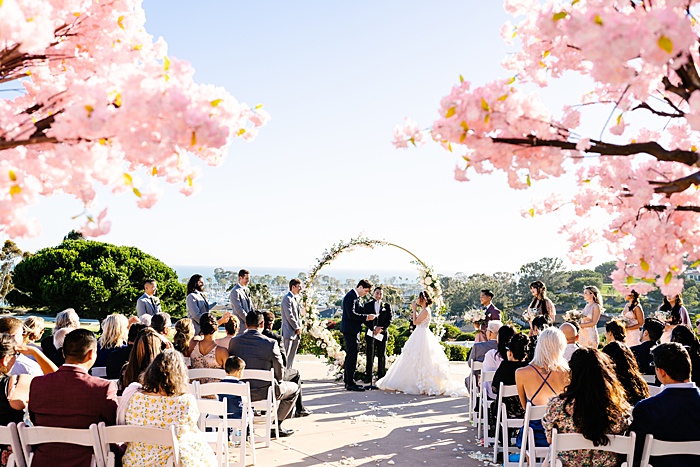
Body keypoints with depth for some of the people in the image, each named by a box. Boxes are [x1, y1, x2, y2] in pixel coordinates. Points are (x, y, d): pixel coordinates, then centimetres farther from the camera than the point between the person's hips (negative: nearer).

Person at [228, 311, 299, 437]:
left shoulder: (234, 341, -3)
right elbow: (279, 373, -8)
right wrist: (277, 382, 14)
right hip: (263, 393, -5)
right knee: (294, 388, 21)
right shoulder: (270, 343, -16)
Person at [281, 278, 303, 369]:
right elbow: (289, 316, -17)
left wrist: (299, 327, 8)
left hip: (296, 332, 9)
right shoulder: (287, 299, -12)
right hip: (289, 332, -9)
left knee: (292, 355, 10)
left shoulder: (296, 298, 17)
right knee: (286, 355, -7)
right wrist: (297, 328, -10)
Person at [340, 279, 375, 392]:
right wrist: (366, 317, -20)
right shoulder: (351, 296, -15)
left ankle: (348, 381, 21)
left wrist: (367, 317, 5)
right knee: (352, 356, -9)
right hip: (350, 330, -11)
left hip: (354, 330, 11)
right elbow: (351, 314, -23)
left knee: (350, 356, 14)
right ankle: (350, 383, -7)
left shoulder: (356, 297, 17)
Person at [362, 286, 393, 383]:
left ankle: (381, 377, 11)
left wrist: (381, 328, -13)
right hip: (370, 333, -1)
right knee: (370, 356, 0)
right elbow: (365, 319, 0)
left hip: (382, 333, 1)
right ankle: (368, 377, 3)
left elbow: (389, 319, 1)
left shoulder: (387, 306, 8)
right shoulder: (367, 305, 7)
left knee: (382, 356, 5)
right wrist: (373, 328, -13)